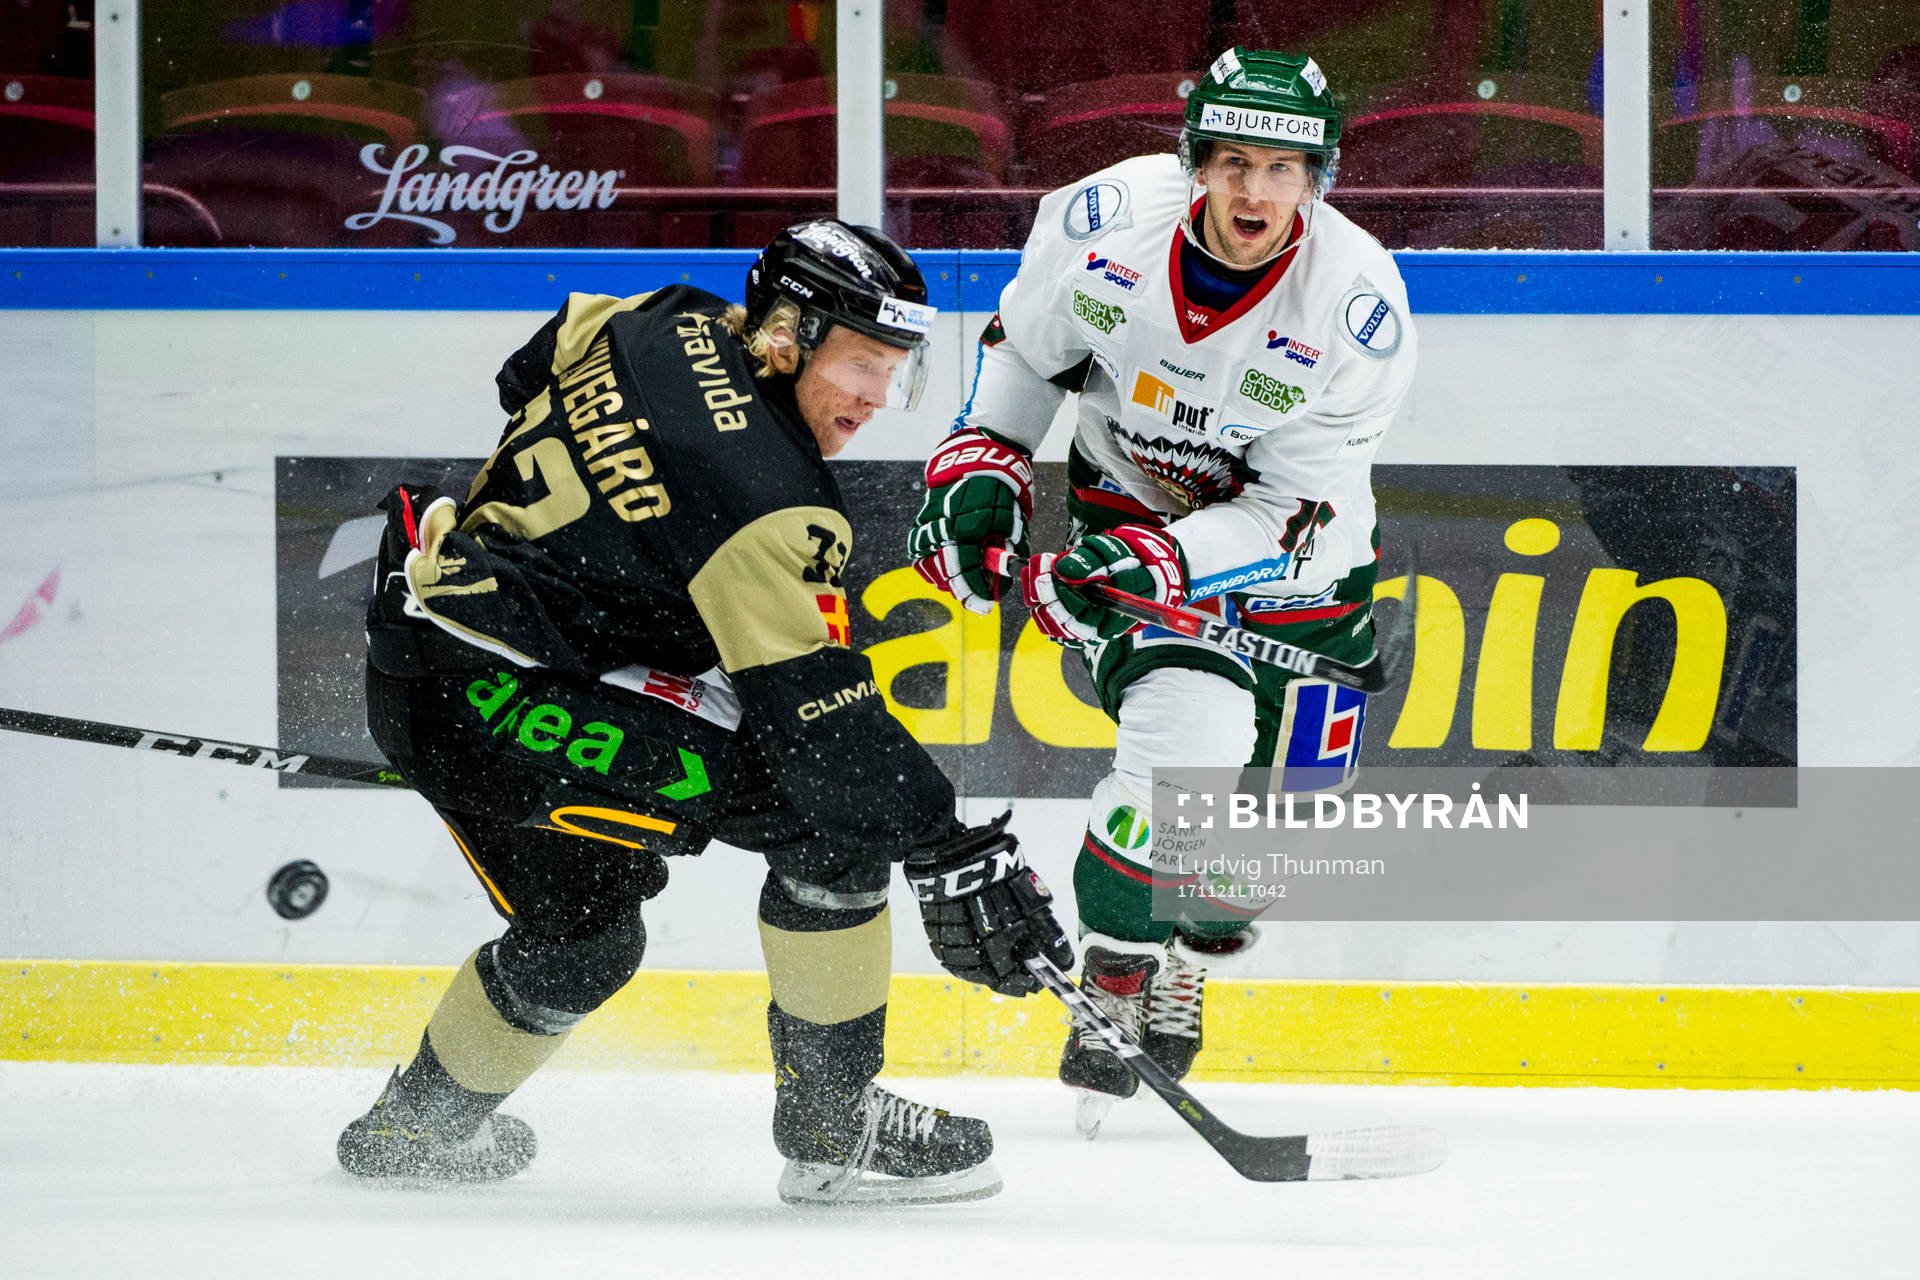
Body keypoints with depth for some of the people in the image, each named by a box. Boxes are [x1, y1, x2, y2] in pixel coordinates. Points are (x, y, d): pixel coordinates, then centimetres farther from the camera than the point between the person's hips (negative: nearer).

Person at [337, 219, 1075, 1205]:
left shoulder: (672, 330, 8)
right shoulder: (761, 486, -19)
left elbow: (530, 374, 30)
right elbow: (817, 710, -24)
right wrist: (954, 855, -24)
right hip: (486, 694, -10)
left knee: (582, 933, 30)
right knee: (834, 808, -14)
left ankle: (417, 1122, 49)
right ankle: (832, 1124, -6)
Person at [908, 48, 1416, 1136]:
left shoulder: (1359, 303, -27)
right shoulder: (1107, 220, -22)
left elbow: (1299, 513, -25)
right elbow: (1024, 342, 1)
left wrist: (1157, 562, -36)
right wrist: (982, 467, -7)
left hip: (1293, 534, 1)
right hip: (1128, 502, -1)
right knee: (1192, 739, -23)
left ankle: (1181, 972, 30)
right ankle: (1116, 986, -5)